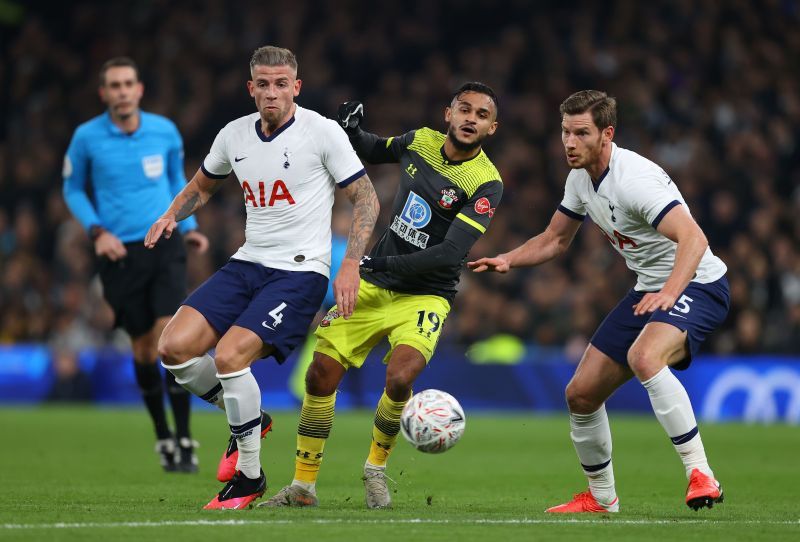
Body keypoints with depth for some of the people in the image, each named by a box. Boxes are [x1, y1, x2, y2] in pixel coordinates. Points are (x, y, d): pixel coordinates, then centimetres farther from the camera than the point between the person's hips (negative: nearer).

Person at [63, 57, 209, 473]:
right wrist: (97, 231, -5)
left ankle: (183, 439, -7)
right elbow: (72, 189, 10)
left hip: (165, 245, 0)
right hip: (119, 252, 0)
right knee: (143, 348, 4)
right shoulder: (87, 137, -3)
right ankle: (162, 437, 21)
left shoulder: (165, 131, 2)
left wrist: (188, 226, 7)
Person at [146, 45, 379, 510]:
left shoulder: (322, 131, -9)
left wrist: (351, 266, -15)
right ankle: (249, 419, 15)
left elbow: (366, 198, -5)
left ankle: (250, 477, -6)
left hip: (300, 271, -6)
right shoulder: (234, 135, 7)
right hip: (247, 264, 6)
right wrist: (171, 216, 3)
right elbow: (202, 185, 25)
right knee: (175, 348, -11)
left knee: (229, 356, -24)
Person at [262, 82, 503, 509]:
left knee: (399, 378, -27)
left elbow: (451, 252, -24)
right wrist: (350, 131, 1)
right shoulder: (421, 141, 0)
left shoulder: (487, 184, -15)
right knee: (321, 375, -4)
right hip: (373, 286, 5)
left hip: (425, 296, -4)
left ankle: (376, 469, 1)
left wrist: (388, 264, -29)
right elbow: (373, 151, 23)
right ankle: (303, 486, 11)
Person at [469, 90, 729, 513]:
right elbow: (555, 239, 19)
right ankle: (600, 497, 27)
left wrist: (668, 292, -47)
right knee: (581, 394, 6)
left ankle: (700, 474, -34)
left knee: (644, 357, -39)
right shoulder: (581, 178, 3)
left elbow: (693, 239, -33)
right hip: (649, 290, 9)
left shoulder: (633, 179, -25)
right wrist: (507, 260, 1)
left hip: (696, 284, -9)